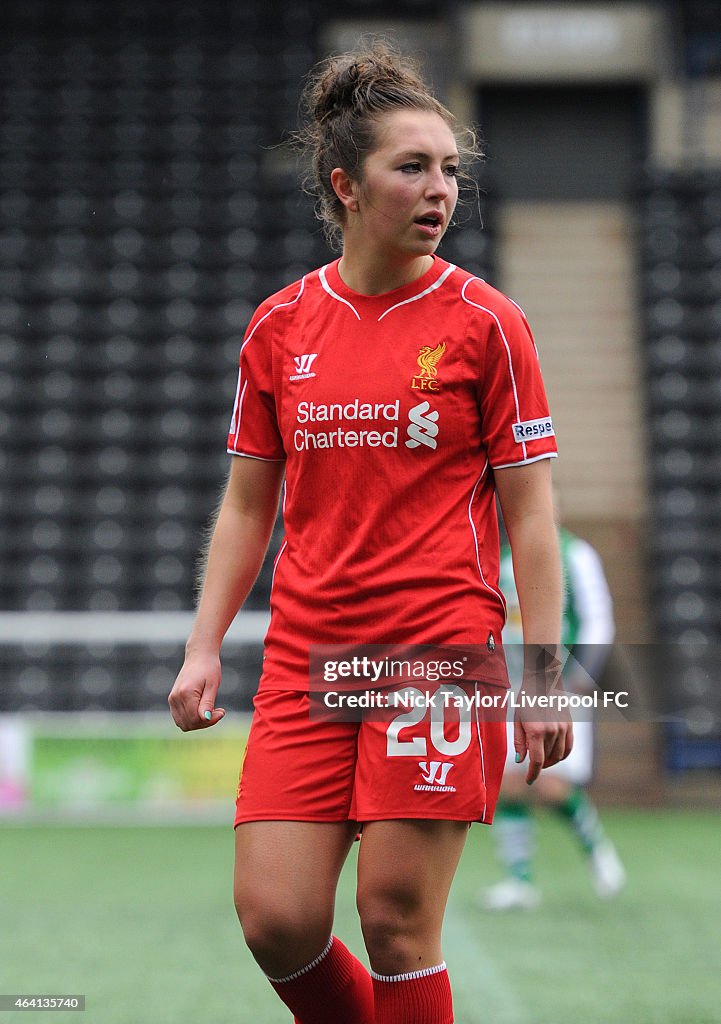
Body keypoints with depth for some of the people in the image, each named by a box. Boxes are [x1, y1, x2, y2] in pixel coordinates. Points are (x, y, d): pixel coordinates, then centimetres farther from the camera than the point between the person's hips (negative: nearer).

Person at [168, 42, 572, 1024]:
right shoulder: (279, 326, 8)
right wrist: (204, 646, 7)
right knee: (275, 921, -3)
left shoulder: (486, 324, -1)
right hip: (306, 656, 3)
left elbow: (530, 512, -1)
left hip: (441, 650, -3)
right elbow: (247, 505, 15)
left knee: (396, 925, -4)